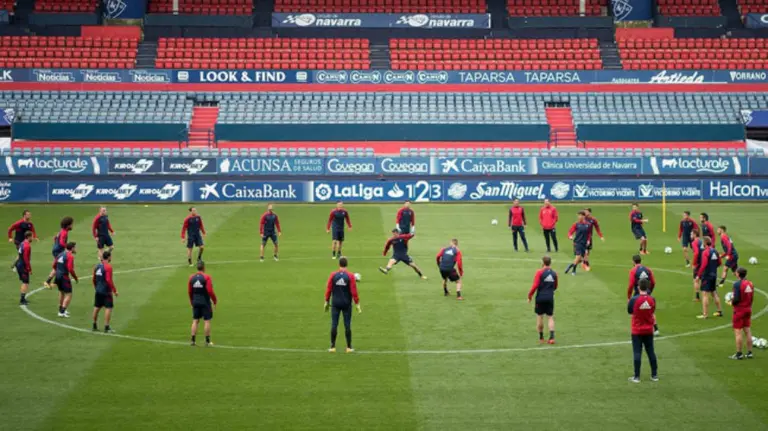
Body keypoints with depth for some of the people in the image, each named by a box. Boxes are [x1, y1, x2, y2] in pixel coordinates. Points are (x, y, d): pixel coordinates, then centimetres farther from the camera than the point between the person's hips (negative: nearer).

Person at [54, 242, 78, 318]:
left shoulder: (61, 254, 10)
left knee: (61, 292, 25)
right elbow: (70, 269, -22)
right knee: (68, 294, -3)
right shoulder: (70, 256, -14)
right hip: (64, 277, -9)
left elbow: (54, 265, 14)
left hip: (58, 275, 9)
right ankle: (62, 312, -10)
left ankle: (61, 309, 36)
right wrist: (76, 278, -10)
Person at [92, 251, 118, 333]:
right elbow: (109, 280, -21)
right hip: (106, 291, -8)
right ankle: (107, 327, -6)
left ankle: (95, 325, 23)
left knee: (97, 307, 15)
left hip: (98, 291, 8)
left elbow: (94, 278, 14)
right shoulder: (108, 267, -15)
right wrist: (114, 290, -15)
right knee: (108, 308, -3)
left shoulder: (97, 266, 8)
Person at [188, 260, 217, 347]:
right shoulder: (206, 277, -13)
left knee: (195, 321, 10)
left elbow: (189, 291, 8)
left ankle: (193, 340, 9)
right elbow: (210, 291, -16)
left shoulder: (191, 277, 2)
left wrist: (191, 301, 22)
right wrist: (215, 301, -4)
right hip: (205, 302, -5)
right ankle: (207, 341, 4)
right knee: (207, 321, 2)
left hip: (195, 302, 5)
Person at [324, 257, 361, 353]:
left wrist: (327, 302, 11)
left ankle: (333, 347, 6)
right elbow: (354, 291, -8)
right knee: (347, 325, 4)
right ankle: (349, 347, 7)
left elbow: (328, 289, 0)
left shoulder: (333, 275, -4)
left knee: (334, 325, 4)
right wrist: (357, 304, -1)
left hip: (335, 304, 1)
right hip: (347, 304, -1)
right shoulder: (350, 276, -8)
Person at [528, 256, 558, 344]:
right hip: (550, 298, 3)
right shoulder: (554, 273, 5)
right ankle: (552, 337, -7)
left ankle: (541, 338, 15)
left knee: (539, 317, 9)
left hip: (540, 298, -3)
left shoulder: (539, 272, -9)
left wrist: (530, 295, -4)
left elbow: (535, 286, -15)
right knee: (550, 317, 7)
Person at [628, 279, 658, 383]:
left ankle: (636, 377, 3)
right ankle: (654, 375, 18)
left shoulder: (634, 300, -17)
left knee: (637, 353, 2)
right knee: (651, 352, 12)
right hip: (648, 331, 3)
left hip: (637, 331, -3)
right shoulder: (652, 299, -8)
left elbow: (629, 311, -2)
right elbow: (653, 313, 4)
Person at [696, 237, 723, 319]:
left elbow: (703, 265, -23)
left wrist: (698, 275, -18)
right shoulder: (715, 251, 7)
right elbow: (720, 262, 14)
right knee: (714, 293, 19)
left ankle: (705, 314, -7)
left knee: (705, 295, -6)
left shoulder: (705, 252, -16)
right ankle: (719, 311, 25)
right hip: (714, 275, 8)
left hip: (706, 276, -8)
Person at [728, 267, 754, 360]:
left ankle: (739, 354, 0)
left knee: (738, 332, -1)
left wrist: (731, 303, -2)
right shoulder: (750, 283, 5)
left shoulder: (737, 284, -18)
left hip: (739, 310, -7)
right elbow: (752, 297, 7)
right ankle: (749, 353, 13)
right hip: (748, 309, 7)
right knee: (747, 331, 11)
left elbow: (736, 299, -21)